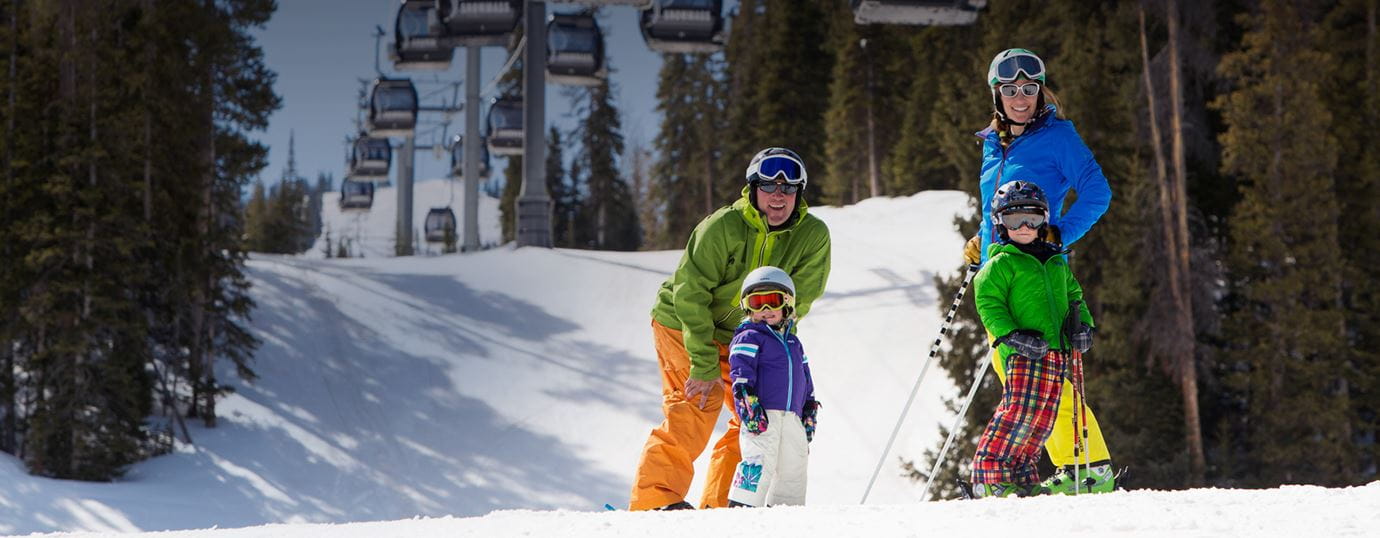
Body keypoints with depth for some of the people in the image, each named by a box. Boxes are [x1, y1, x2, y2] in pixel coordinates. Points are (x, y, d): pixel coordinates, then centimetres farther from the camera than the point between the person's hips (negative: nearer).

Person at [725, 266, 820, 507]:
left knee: (794, 465, 11)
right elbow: (740, 374, -11)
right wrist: (749, 406, -22)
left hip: (792, 417, 7)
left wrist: (809, 411, 23)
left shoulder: (793, 342, 23)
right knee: (760, 460, -19)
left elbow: (805, 379, 28)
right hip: (762, 414, -7)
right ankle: (742, 506, -22)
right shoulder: (749, 338, 0)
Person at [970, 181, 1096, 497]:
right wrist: (1011, 334, -20)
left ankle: (1022, 475, 14)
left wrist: (1083, 325, 10)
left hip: (1056, 351, 7)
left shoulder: (1057, 263, 22)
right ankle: (990, 474, -13)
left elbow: (1074, 296, 29)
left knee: (1043, 418, 4)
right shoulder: (1001, 263, 0)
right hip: (1023, 352, -7)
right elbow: (988, 302, -8)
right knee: (1019, 412, -17)